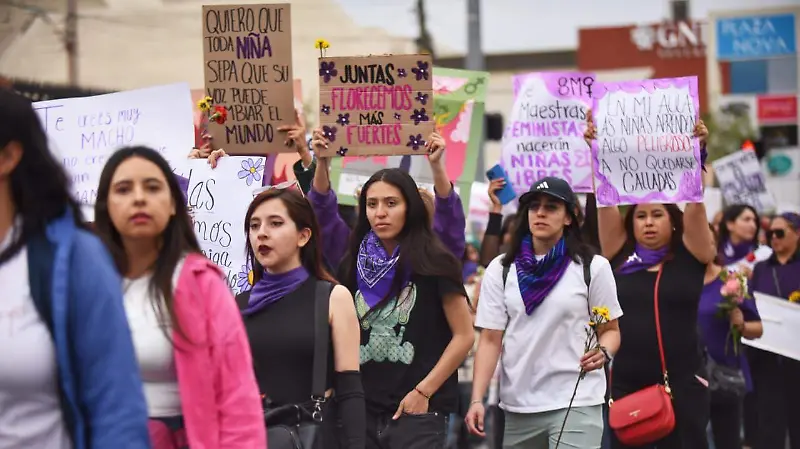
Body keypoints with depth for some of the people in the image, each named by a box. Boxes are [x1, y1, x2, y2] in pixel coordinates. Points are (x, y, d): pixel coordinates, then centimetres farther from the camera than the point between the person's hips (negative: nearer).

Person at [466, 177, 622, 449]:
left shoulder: (592, 267, 1)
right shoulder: (501, 270, 6)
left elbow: (610, 329, 6)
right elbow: (490, 339, 3)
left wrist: (603, 352, -17)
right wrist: (477, 399, -7)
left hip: (576, 403, -3)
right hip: (518, 406, 3)